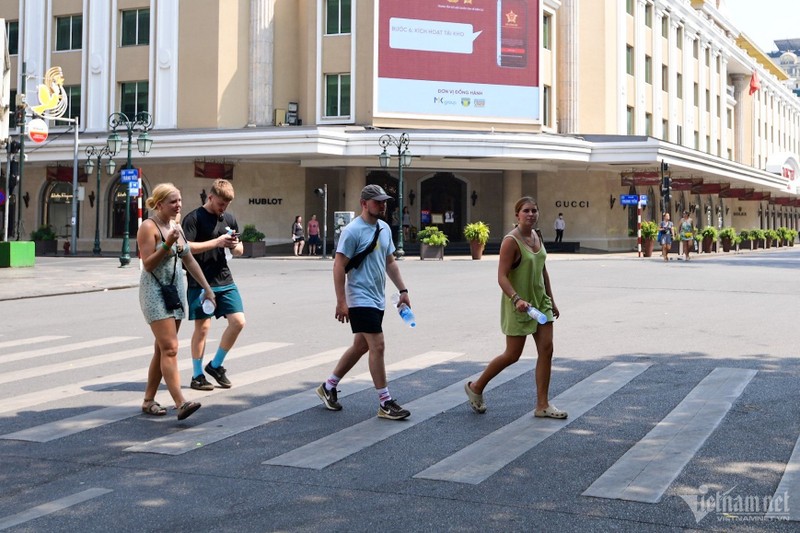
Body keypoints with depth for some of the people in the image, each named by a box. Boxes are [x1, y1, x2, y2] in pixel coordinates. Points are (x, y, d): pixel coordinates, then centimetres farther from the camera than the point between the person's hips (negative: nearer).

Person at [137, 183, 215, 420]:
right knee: (170, 349, -16)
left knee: (162, 349, 10)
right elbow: (148, 264, -15)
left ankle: (148, 401, 18)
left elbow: (190, 261, 17)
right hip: (155, 291, -8)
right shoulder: (148, 227, -10)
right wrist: (167, 245, -26)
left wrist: (207, 289, 16)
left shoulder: (176, 227, 13)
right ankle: (181, 403, -23)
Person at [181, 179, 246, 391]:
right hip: (200, 283, -6)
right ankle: (197, 375, 10)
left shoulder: (229, 219, 12)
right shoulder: (194, 218, -6)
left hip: (224, 281, 6)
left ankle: (215, 365, 16)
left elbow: (240, 251, 18)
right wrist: (217, 242, -21)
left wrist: (234, 246, -6)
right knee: (202, 326, -2)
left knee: (238, 321, -1)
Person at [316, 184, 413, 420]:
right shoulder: (353, 231, -14)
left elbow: (390, 262, 20)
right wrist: (341, 301, -19)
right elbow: (339, 266, -15)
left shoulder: (384, 228, 11)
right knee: (377, 346, -10)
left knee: (360, 346, 14)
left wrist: (402, 290, 15)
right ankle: (385, 404, -2)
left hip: (377, 300, 9)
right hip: (361, 300, -9)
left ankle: (328, 387, 29)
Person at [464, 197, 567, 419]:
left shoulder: (537, 237, 8)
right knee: (512, 355, 1)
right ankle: (476, 387, 22)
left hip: (540, 301, 7)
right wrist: (516, 299, -36)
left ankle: (542, 405, 8)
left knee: (546, 349, 1)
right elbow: (502, 277, -23)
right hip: (519, 306, -7)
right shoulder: (511, 241, -17)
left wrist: (551, 299, 18)